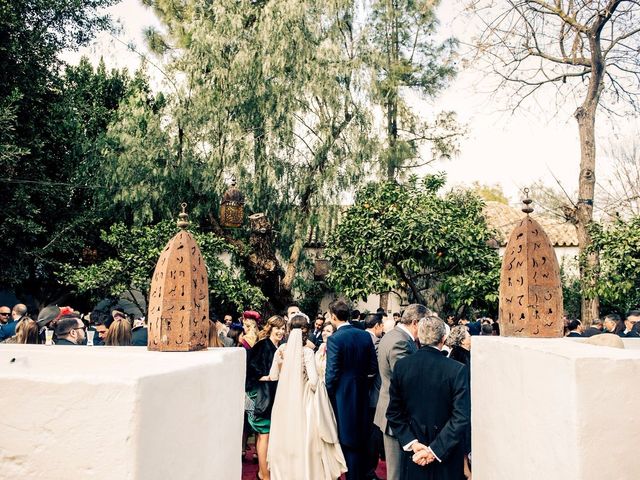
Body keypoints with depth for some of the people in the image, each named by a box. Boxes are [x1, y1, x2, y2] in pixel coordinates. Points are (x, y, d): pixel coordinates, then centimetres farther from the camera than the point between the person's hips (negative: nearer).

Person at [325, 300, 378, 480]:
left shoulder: (334, 339, -17)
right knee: (360, 440, 17)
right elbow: (373, 368, 3)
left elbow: (332, 374, -17)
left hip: (343, 396, -5)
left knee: (348, 441, 7)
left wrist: (328, 395, -4)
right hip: (362, 395, 5)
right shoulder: (366, 335, -1)